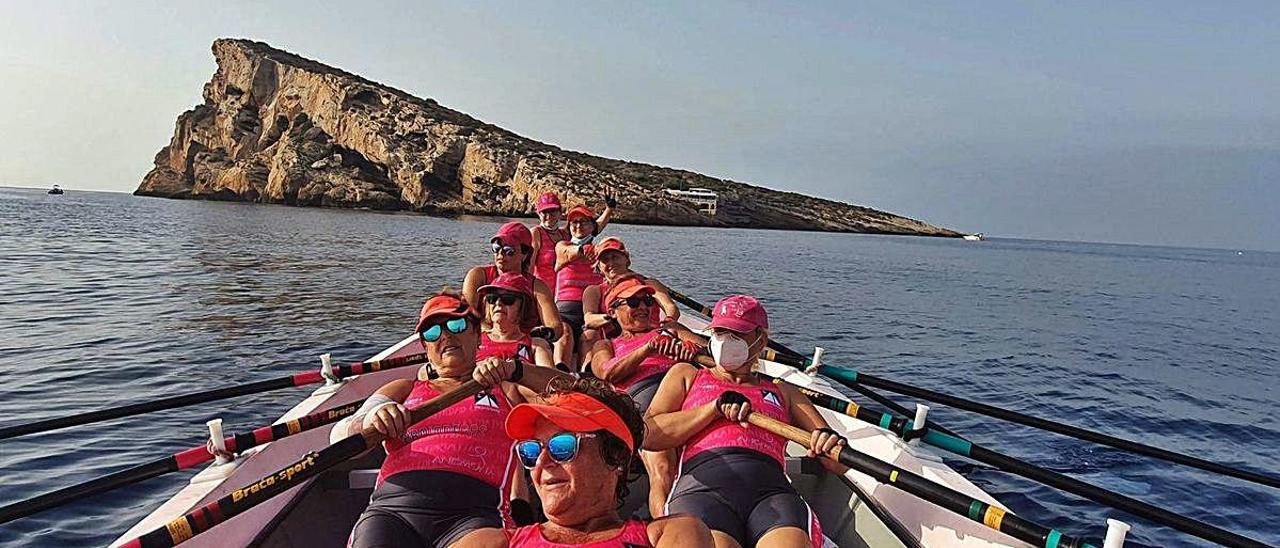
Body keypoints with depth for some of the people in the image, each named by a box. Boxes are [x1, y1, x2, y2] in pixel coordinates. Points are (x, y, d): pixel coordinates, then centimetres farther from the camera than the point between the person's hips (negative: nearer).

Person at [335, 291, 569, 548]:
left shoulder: (505, 391, 23)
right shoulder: (402, 391, 28)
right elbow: (339, 438, 15)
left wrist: (514, 370, -4)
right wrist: (367, 423, -9)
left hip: (473, 514, -2)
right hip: (391, 508, 2)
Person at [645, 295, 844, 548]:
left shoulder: (783, 393, 32)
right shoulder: (686, 376, 28)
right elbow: (647, 435, 11)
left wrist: (830, 442, -2)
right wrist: (715, 408, 3)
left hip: (771, 491, 2)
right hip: (702, 487, -1)